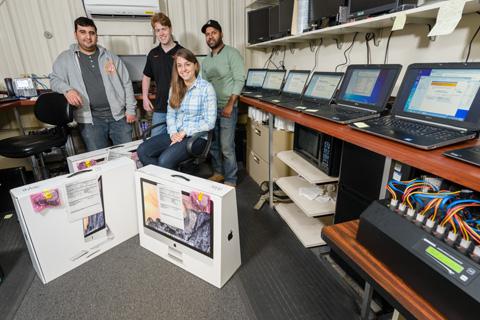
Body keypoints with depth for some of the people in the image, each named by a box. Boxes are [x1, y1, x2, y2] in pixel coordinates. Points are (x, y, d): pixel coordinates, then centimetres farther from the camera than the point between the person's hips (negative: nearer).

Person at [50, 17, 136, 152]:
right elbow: (55, 79, 10)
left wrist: (130, 110, 2)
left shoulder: (110, 56, 10)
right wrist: (67, 89, -15)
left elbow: (126, 83, 9)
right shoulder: (65, 58, 8)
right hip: (90, 119, -1)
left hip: (118, 115, 1)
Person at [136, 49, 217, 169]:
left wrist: (185, 132, -15)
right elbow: (170, 114, 11)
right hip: (175, 134, 6)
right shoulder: (175, 87, 11)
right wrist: (173, 132, -9)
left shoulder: (206, 88, -8)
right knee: (142, 151, -14)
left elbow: (209, 122, -12)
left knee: (164, 160, -27)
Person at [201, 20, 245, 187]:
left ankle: (230, 181, 6)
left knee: (226, 147, -7)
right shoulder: (206, 60, 16)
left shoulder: (232, 53, -4)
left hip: (227, 108, -6)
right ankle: (218, 173, 28)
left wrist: (230, 105, -18)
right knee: (213, 144, 12)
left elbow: (239, 80, -12)